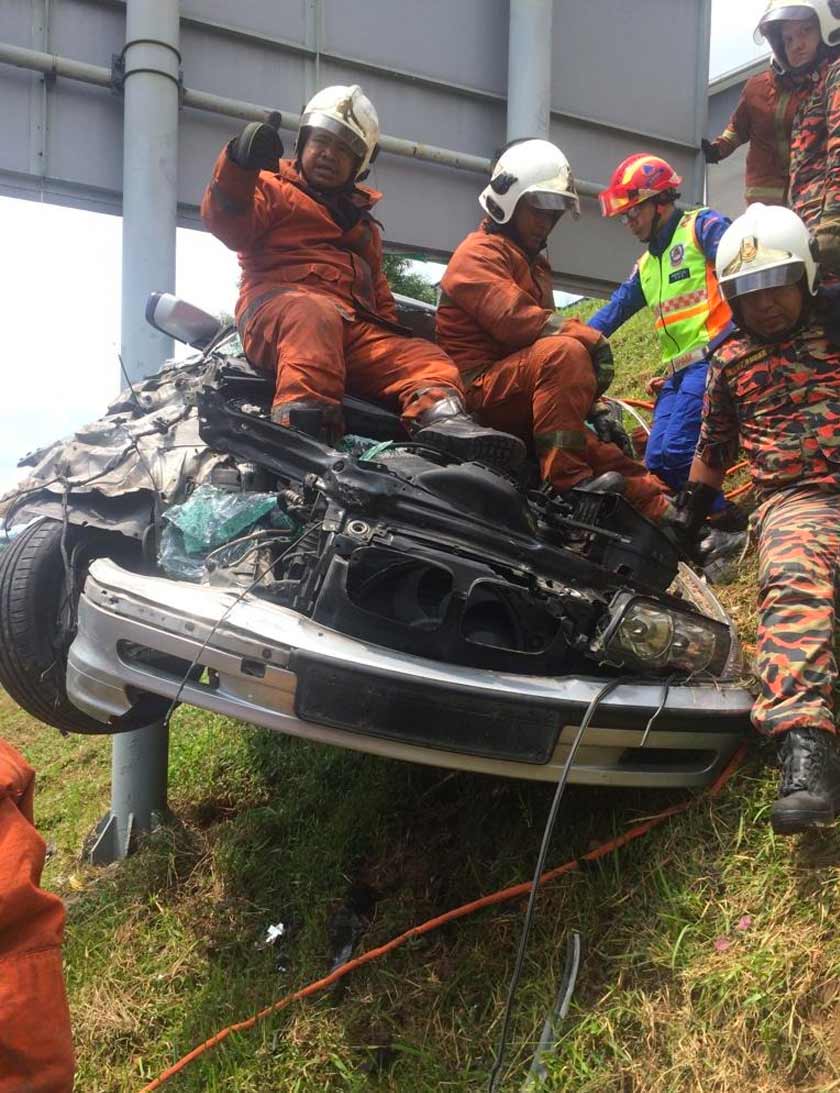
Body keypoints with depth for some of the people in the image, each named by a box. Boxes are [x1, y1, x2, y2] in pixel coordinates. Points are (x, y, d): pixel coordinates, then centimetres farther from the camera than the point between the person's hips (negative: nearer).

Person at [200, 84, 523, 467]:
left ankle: (439, 413, -47)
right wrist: (240, 165, -18)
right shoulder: (273, 189, 19)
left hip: (355, 329, 6)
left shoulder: (362, 224, 38)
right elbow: (228, 224, -1)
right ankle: (302, 410, -62)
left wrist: (392, 327, 16)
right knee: (314, 316, -41)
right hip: (279, 304, -5)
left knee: (427, 359, -17)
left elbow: (378, 292, 38)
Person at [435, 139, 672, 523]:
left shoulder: (533, 264, 27)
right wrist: (593, 340, -21)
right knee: (563, 352, -33)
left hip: (524, 406, 9)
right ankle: (568, 478, -36)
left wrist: (594, 405, 9)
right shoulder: (478, 253, -3)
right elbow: (514, 319, -21)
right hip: (482, 386, -9)